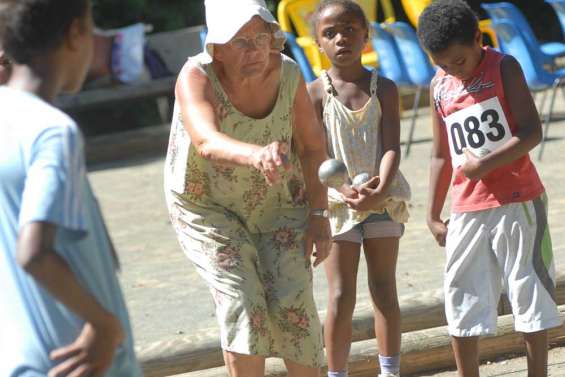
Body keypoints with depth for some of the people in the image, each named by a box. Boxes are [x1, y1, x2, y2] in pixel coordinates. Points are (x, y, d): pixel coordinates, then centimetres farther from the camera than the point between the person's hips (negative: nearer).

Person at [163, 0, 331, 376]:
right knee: (242, 302, -17)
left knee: (293, 302, -8)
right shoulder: (197, 77, -30)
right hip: (206, 205, -2)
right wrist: (256, 155, -68)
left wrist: (319, 214, -6)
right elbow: (207, 142, -48)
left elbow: (312, 144, -4)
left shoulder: (287, 74, -19)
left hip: (277, 201, 2)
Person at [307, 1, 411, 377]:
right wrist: (344, 189, -25)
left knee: (385, 290, 9)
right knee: (341, 297, -2)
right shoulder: (316, 92, -4)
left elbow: (392, 147, -7)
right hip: (337, 202, -2)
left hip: (382, 200, 2)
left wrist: (381, 188, -25)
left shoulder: (384, 89, 1)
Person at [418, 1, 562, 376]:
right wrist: (433, 215, 15)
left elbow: (532, 132, -12)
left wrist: (484, 164, -20)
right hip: (467, 210, 5)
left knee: (529, 290, 1)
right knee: (462, 302, 4)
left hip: (517, 200, -5)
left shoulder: (503, 67, -3)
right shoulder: (440, 87, 10)